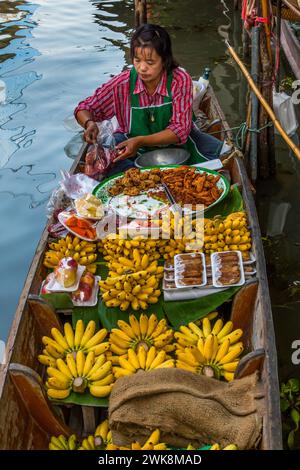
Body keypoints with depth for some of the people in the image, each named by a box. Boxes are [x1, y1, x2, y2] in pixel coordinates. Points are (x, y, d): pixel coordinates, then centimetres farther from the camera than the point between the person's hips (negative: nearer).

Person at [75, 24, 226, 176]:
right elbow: (85, 108, -7)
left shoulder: (180, 80, -20)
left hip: (174, 142, 1)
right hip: (131, 141, 0)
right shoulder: (123, 83, -17)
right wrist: (89, 123, -32)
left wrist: (141, 141, -35)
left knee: (214, 148, -22)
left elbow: (180, 130, -21)